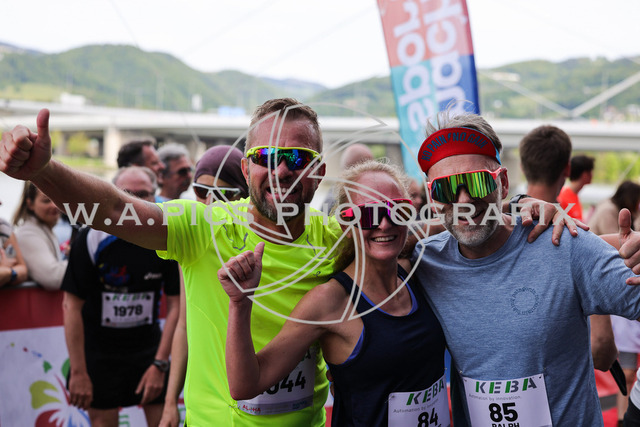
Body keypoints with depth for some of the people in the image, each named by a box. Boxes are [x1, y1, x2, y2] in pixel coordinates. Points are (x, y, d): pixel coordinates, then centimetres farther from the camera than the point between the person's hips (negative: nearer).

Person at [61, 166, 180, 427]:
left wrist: (160, 364, -9)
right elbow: (72, 307, -12)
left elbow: (175, 305, -4)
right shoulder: (91, 240, -14)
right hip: (98, 349, -2)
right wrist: (78, 372, -13)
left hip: (148, 344, 2)